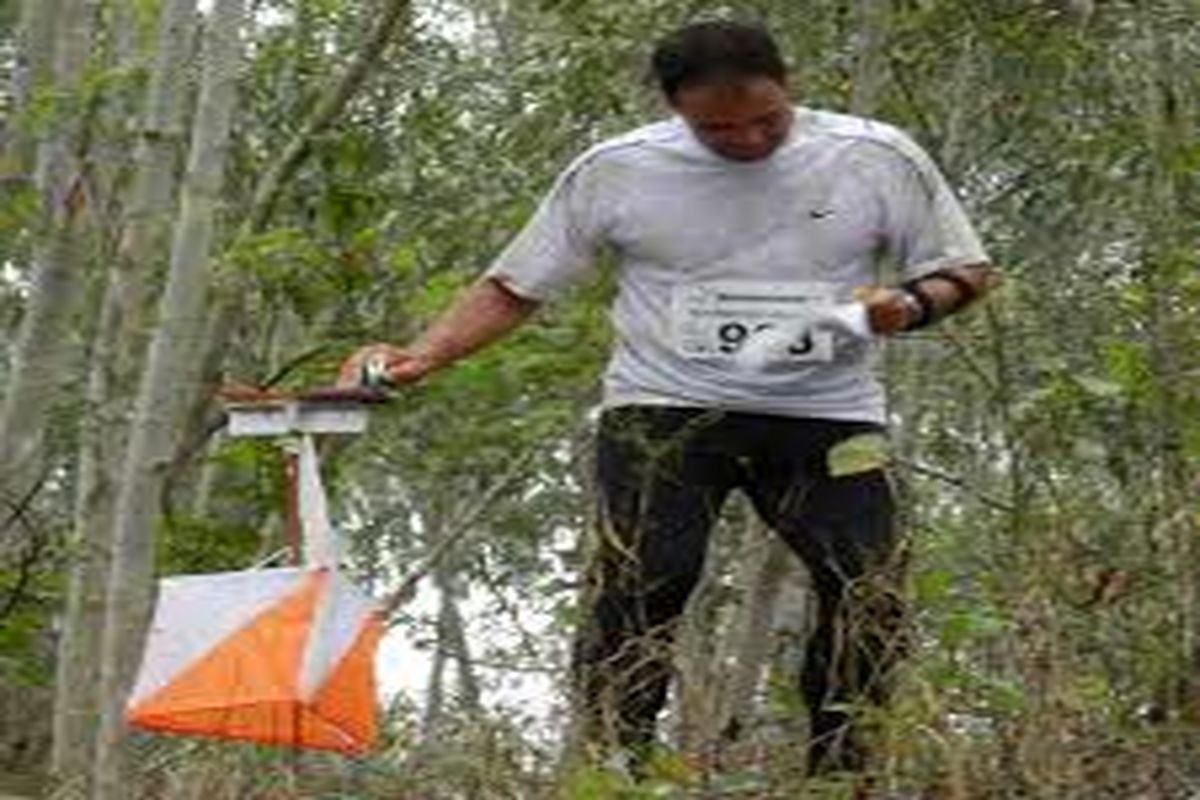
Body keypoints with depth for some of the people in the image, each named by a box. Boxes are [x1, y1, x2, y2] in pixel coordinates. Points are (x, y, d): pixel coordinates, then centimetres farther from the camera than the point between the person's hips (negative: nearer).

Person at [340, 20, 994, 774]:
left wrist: (911, 304, -12)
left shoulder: (879, 159, 2)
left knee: (870, 597, -10)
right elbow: (515, 286, 8)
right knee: (636, 587, -16)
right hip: (665, 408, -1)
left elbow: (966, 269, 11)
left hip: (826, 414, 1)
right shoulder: (616, 170, 2)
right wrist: (422, 356, -7)